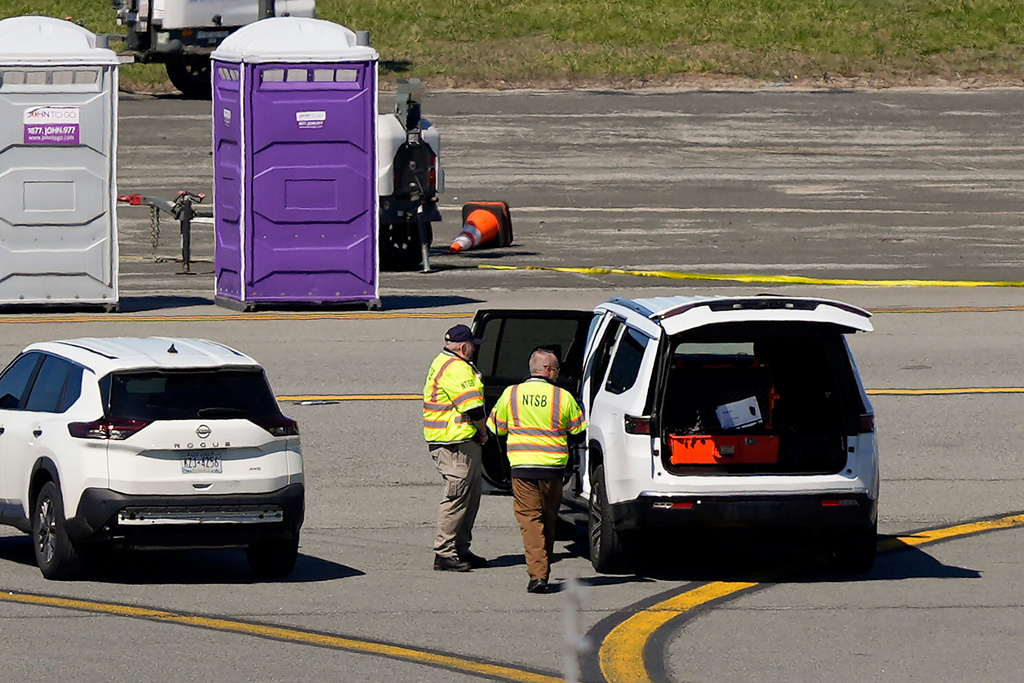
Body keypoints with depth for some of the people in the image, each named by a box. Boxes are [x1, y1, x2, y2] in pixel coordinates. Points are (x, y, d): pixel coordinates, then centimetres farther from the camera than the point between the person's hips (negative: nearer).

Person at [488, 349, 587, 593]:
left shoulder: (511, 394, 2)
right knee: (548, 519, 15)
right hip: (552, 466, 0)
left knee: (529, 518, -2)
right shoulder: (563, 397, -2)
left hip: (522, 466, 0)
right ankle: (543, 571, 23)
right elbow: (578, 429, 7)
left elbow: (497, 427, 12)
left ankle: (537, 573, -17)